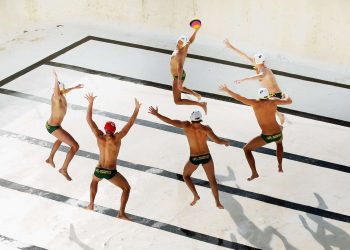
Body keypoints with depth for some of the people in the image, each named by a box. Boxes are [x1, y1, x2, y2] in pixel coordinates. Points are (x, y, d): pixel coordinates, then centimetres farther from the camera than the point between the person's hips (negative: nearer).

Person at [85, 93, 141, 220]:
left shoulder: (99, 137, -7)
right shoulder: (116, 139, -15)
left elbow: (89, 120, -4)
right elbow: (130, 124, -15)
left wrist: (91, 102, -1)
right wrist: (137, 108, -11)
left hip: (98, 170, 4)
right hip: (111, 172, -3)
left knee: (94, 181, 39)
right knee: (126, 188, 15)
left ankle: (91, 204, 37)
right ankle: (121, 213, 5)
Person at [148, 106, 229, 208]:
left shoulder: (186, 126, -15)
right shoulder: (205, 128, -17)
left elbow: (171, 121, -18)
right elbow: (217, 141, -21)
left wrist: (156, 114, -8)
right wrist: (226, 142, 1)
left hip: (194, 159, 0)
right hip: (206, 157, 1)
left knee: (186, 176, 26)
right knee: (212, 179, 19)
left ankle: (196, 195, 10)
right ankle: (218, 203, 18)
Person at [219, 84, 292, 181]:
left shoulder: (255, 103, -9)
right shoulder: (273, 101, 0)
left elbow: (239, 98, -10)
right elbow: (289, 101, 13)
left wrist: (226, 90, 3)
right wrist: (286, 95, 36)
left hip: (266, 137, -4)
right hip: (278, 134, 4)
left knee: (246, 149, 14)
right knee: (279, 142, 42)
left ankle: (254, 173, 6)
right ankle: (280, 167, 37)